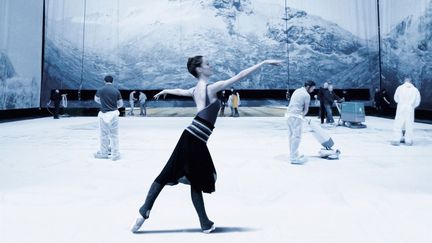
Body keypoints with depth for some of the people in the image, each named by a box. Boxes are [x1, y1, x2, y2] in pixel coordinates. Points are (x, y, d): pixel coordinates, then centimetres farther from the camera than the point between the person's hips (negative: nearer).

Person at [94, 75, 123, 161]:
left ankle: (103, 153, 22)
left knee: (104, 135, 12)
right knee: (114, 135, 3)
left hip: (103, 114, 0)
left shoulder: (100, 90, -1)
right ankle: (115, 154, 3)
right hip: (113, 114, 0)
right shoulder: (116, 91, -1)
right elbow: (120, 104, 6)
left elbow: (96, 99, 18)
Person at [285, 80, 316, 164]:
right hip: (296, 116, -9)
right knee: (296, 137, -7)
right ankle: (294, 158, -8)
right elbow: (306, 109, 1)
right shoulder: (306, 95, -8)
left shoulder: (297, 90, 17)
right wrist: (303, 115, 20)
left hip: (289, 114, 9)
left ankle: (293, 155, 23)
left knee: (291, 136, 14)